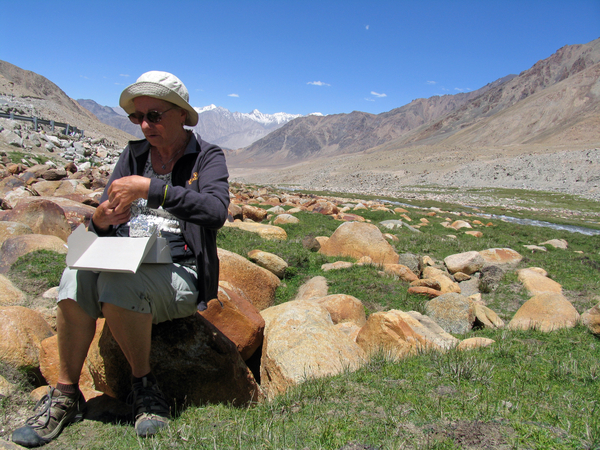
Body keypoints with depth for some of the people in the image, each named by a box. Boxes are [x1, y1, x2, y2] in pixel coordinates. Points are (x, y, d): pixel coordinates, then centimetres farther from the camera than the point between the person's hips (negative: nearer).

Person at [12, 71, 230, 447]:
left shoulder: (207, 157, 0)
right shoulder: (134, 155, 14)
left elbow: (215, 211, -21)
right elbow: (101, 223, 13)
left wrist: (149, 187, -24)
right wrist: (101, 219, -12)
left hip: (180, 276, -4)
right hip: (124, 266, 5)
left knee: (119, 282, -32)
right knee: (78, 273, -25)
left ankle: (145, 386, -10)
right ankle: (66, 394, -10)